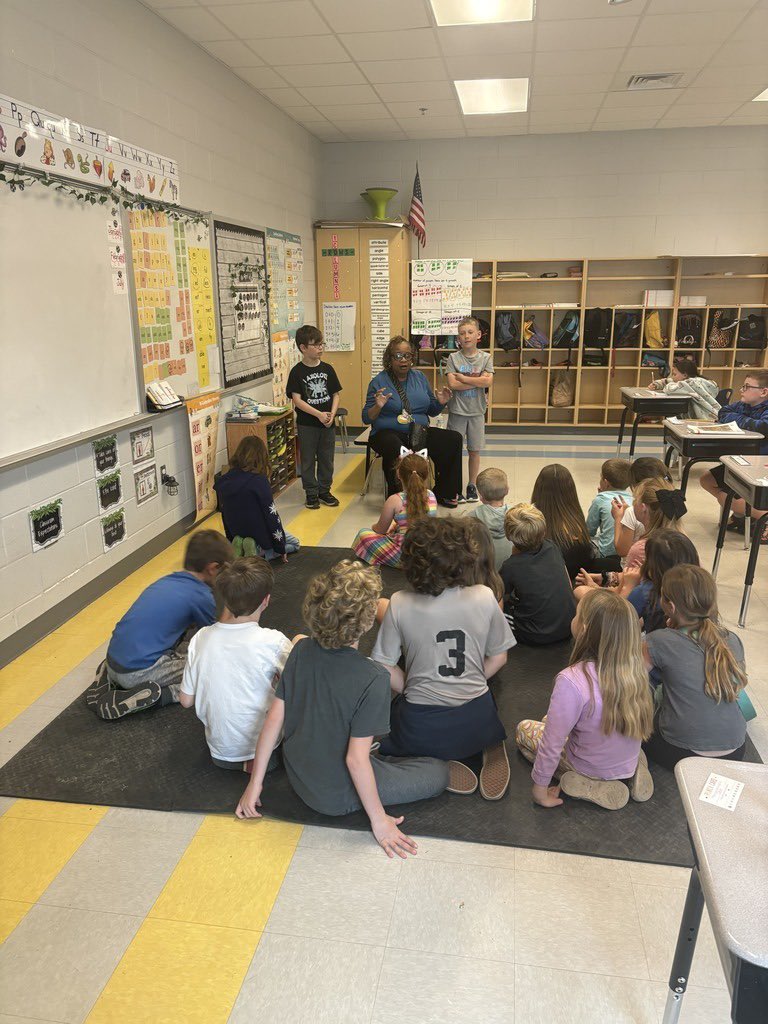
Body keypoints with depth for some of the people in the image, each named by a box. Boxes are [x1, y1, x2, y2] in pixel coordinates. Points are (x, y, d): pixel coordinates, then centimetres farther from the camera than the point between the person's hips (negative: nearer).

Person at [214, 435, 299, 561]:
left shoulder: (222, 481, -6)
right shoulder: (259, 481, -23)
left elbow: (225, 514, 5)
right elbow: (271, 516, -18)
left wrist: (231, 540, 19)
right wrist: (281, 548, -7)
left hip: (238, 534, 6)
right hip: (261, 535, -5)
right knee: (294, 544, 22)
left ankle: (238, 547, 3)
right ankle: (260, 551, -6)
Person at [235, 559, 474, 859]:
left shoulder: (301, 650, -15)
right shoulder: (373, 679, -31)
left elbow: (274, 718, -9)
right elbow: (356, 759, -26)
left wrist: (255, 782, 1)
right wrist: (379, 820, -12)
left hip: (297, 775, 5)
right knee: (439, 772, 8)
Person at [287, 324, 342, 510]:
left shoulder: (327, 369, 3)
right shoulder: (297, 372, -8)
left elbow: (335, 394, 6)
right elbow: (296, 399, -13)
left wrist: (331, 414, -11)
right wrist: (319, 414, -20)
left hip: (328, 423, 4)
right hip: (307, 424, -3)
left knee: (326, 459, 12)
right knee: (308, 460, 6)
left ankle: (324, 490, 26)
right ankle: (311, 493, 18)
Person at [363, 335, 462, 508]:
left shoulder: (419, 377, 15)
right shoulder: (379, 381, 2)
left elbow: (431, 411, 18)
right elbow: (366, 418, -1)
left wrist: (440, 402, -3)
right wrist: (378, 406, -20)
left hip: (419, 432, 5)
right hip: (388, 433, -5)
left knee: (454, 439, -18)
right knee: (397, 450, -40)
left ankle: (443, 493, -3)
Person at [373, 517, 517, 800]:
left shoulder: (400, 604, -14)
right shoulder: (484, 597, -9)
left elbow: (385, 668, -8)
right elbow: (498, 658, 1)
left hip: (420, 730, -1)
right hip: (476, 722, 2)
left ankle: (438, 764, 5)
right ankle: (489, 747, 5)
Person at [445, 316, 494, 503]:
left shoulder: (486, 358, 1)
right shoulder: (453, 357, -3)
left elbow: (488, 382, -14)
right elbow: (452, 384, -15)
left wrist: (462, 377, -15)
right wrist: (477, 381, -14)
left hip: (476, 411, 1)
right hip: (457, 410, -1)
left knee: (474, 450, 9)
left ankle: (472, 485, 23)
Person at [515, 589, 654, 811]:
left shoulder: (572, 681, -36)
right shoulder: (634, 667, -18)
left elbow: (551, 744, -26)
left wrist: (540, 790, -10)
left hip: (593, 767, -5)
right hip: (630, 763, 5)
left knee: (523, 729, 17)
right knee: (554, 719, 27)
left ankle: (591, 787, 2)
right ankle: (626, 776, 14)